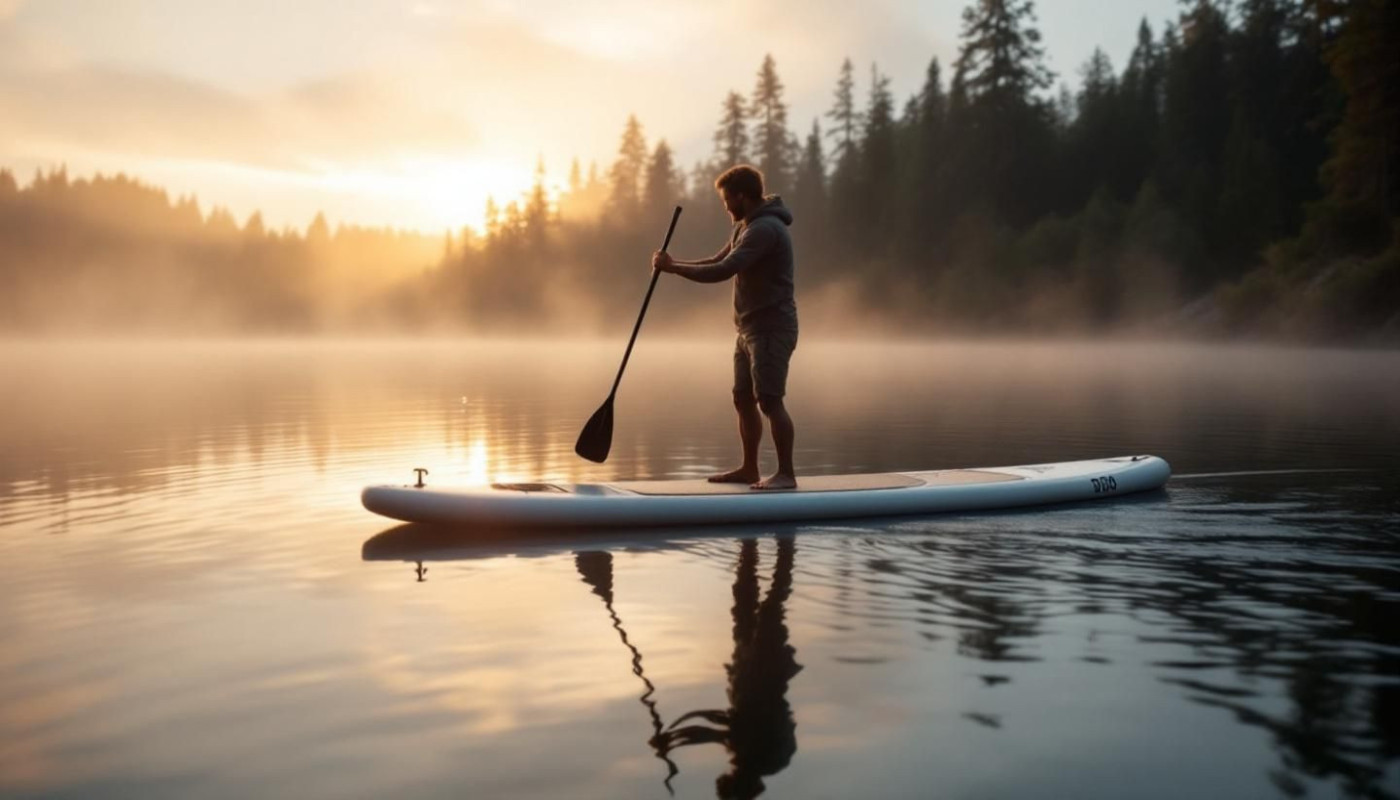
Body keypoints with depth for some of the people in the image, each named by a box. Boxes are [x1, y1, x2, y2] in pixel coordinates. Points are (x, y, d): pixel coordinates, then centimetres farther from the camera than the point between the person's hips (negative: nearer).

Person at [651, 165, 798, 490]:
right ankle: (749, 469, 19)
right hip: (750, 328, 10)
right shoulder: (745, 227, 15)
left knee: (769, 401, -10)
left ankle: (786, 473, -5)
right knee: (743, 399, 11)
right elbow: (719, 261, 22)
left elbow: (723, 271, -25)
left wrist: (673, 267, -17)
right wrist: (674, 263, 7)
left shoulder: (765, 229, -19)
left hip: (771, 329, -10)